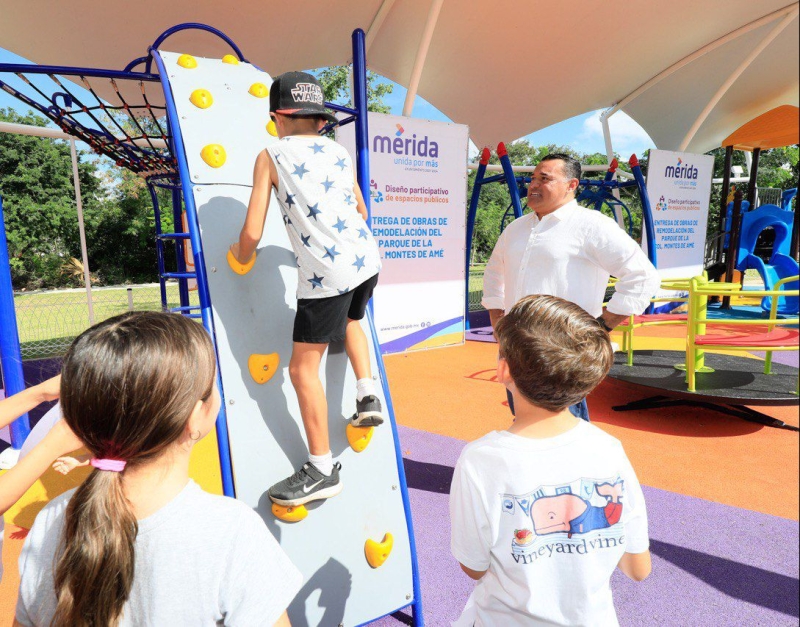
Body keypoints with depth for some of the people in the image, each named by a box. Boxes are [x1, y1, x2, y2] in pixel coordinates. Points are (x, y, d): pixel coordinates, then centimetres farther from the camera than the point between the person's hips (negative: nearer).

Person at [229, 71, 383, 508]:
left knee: (303, 368, 7)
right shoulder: (339, 152, 15)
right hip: (366, 259, 7)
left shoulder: (271, 156, 1)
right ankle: (367, 396, 25)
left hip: (325, 274, -6)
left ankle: (322, 469, 15)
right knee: (350, 319, 38)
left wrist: (241, 255, 19)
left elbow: (252, 233, -3)